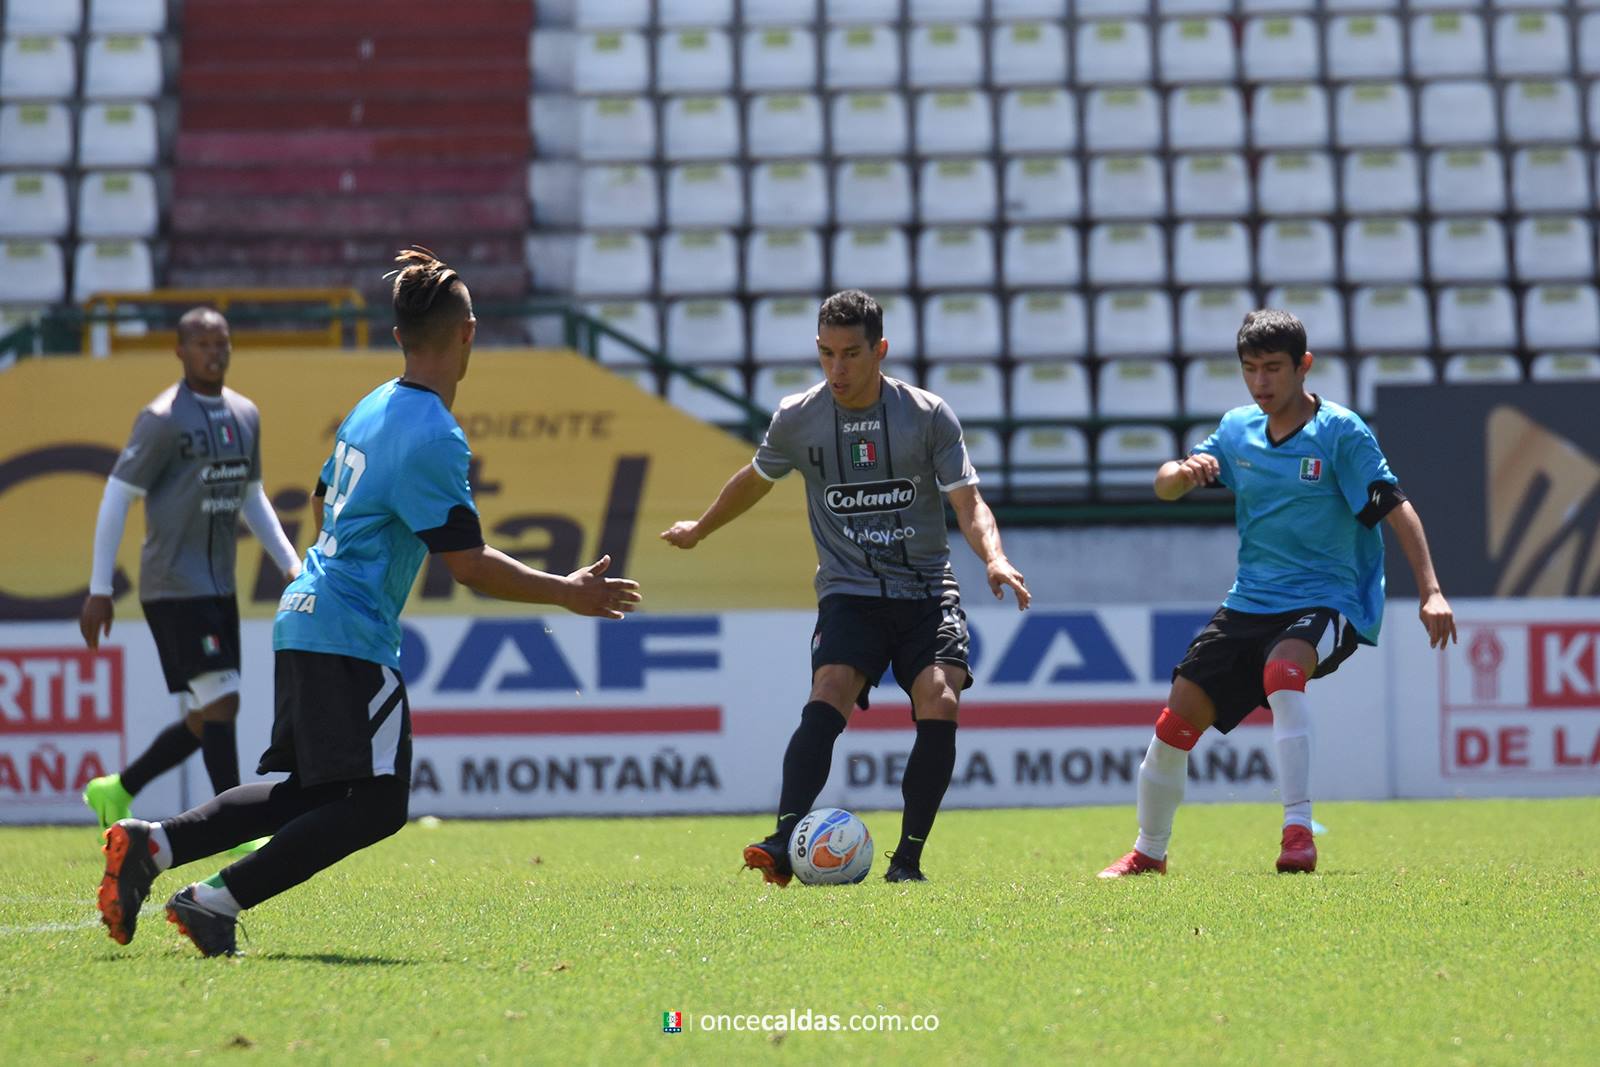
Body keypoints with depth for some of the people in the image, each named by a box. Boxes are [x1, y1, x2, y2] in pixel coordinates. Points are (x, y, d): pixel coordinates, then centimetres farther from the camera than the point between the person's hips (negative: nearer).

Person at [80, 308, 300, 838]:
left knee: (204, 719, 8)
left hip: (219, 588, 8)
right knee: (221, 702, -14)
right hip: (174, 589, -8)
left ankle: (115, 791, 24)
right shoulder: (162, 419, -10)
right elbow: (116, 498, -9)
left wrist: (291, 565, 14)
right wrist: (99, 589, -11)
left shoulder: (245, 416, 12)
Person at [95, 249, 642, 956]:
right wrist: (568, 593, -7)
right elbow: (470, 566, -16)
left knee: (310, 792, 16)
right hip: (351, 637, -10)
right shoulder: (434, 435, -16)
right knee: (376, 804, -7)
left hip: (301, 624, 10)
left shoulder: (371, 408, 12)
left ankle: (151, 844, 7)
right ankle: (218, 900, -13)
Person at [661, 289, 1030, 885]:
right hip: (850, 594, 0)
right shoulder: (797, 419, 2)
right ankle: (784, 846, -35)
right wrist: (699, 530, 35)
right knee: (828, 697, -26)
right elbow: (755, 480, 22)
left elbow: (968, 504, -6)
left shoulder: (928, 416, -3)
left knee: (939, 703, -23)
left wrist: (994, 558, -26)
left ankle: (909, 857, -12)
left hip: (927, 590, 0)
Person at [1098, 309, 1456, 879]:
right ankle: (1148, 853, 22)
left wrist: (1431, 591, -22)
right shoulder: (1237, 430, 8)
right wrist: (1184, 472, -13)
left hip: (1327, 602, -6)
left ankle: (1298, 832, -38)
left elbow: (1397, 509, -12)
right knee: (1177, 719, -1)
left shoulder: (1340, 431, -9)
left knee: (1282, 670, -38)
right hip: (1249, 604, 6)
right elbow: (1163, 486, 13)